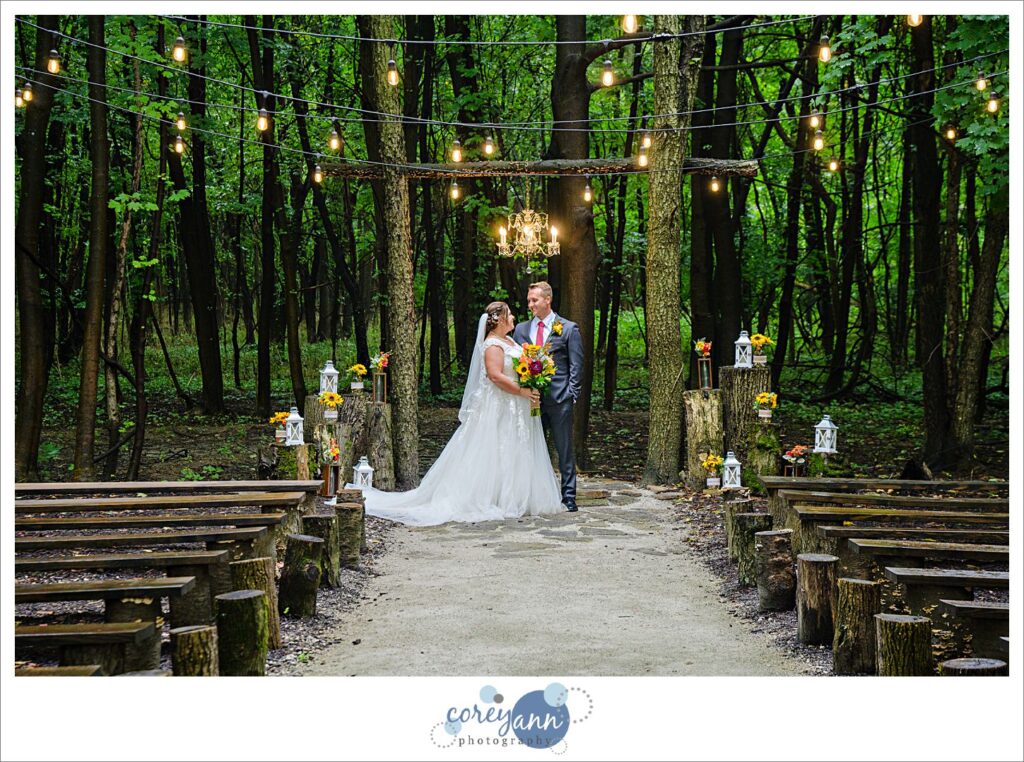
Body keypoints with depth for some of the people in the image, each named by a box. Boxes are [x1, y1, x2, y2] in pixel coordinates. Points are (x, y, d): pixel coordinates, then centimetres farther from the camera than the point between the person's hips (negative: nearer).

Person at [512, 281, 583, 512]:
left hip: (559, 398, -4)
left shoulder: (568, 328, 1)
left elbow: (576, 365, 0)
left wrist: (571, 394, -8)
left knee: (564, 450, 2)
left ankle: (568, 496, 7)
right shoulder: (521, 329, 12)